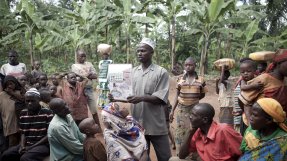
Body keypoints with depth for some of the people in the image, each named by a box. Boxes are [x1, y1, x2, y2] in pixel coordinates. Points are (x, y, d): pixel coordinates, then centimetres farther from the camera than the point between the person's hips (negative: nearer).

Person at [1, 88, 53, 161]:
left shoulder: (47, 112, -9)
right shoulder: (23, 113, 10)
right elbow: (23, 133, 15)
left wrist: (32, 147, -13)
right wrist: (22, 146, -5)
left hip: (43, 144, -6)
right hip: (27, 144, 6)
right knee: (6, 155, -8)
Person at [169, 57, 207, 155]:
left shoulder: (200, 79, -2)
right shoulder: (180, 78, 1)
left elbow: (202, 94, 11)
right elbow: (177, 95, 5)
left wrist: (193, 99, -3)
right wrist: (172, 110, 1)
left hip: (194, 109, -1)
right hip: (181, 109, 1)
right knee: (180, 132, 3)